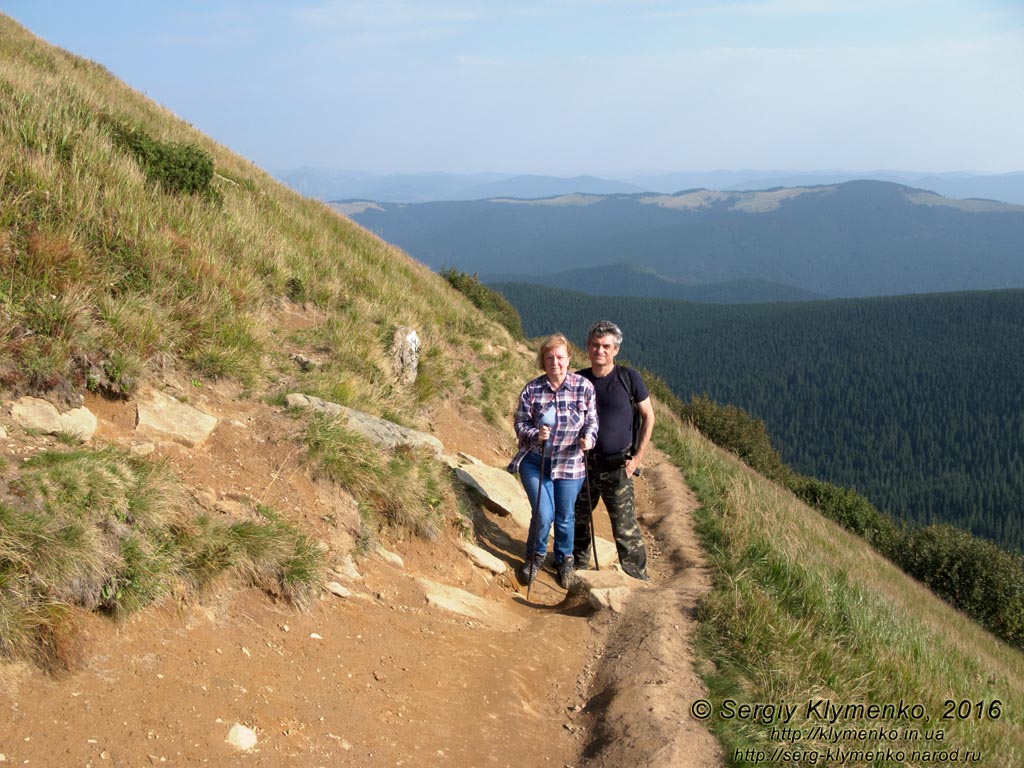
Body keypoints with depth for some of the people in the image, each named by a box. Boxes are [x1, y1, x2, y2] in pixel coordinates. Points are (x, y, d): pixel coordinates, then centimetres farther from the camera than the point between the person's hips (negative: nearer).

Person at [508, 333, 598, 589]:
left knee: (565, 516, 13)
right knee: (543, 515, -6)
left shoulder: (584, 387, -9)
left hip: (569, 464, 1)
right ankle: (536, 557, 24)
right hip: (535, 462, -1)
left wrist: (589, 438, -21)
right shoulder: (532, 389, -9)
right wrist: (535, 434, -25)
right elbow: (520, 424, -5)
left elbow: (592, 421, -1)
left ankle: (564, 559, 41)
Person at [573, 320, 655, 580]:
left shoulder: (629, 378, -7)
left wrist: (638, 457, -4)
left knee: (625, 529, -3)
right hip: (585, 465, 4)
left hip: (618, 468, -4)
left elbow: (648, 417, 1)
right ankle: (577, 569, 34)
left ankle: (639, 581, 10)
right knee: (577, 520, 14)